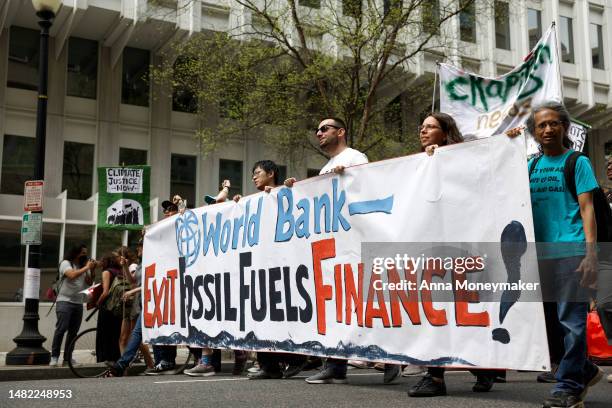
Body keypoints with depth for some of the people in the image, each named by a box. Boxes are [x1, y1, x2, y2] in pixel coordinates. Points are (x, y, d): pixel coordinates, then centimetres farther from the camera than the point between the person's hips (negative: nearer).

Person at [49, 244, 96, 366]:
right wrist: (86, 267, -13)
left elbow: (89, 282, 7)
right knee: (61, 328, -14)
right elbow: (72, 275, -21)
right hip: (64, 301, -6)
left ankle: (67, 358, 9)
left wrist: (93, 270, -5)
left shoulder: (83, 266, 14)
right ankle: (54, 356, -8)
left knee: (73, 331, 4)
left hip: (78, 303, 6)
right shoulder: (66, 263, -2)